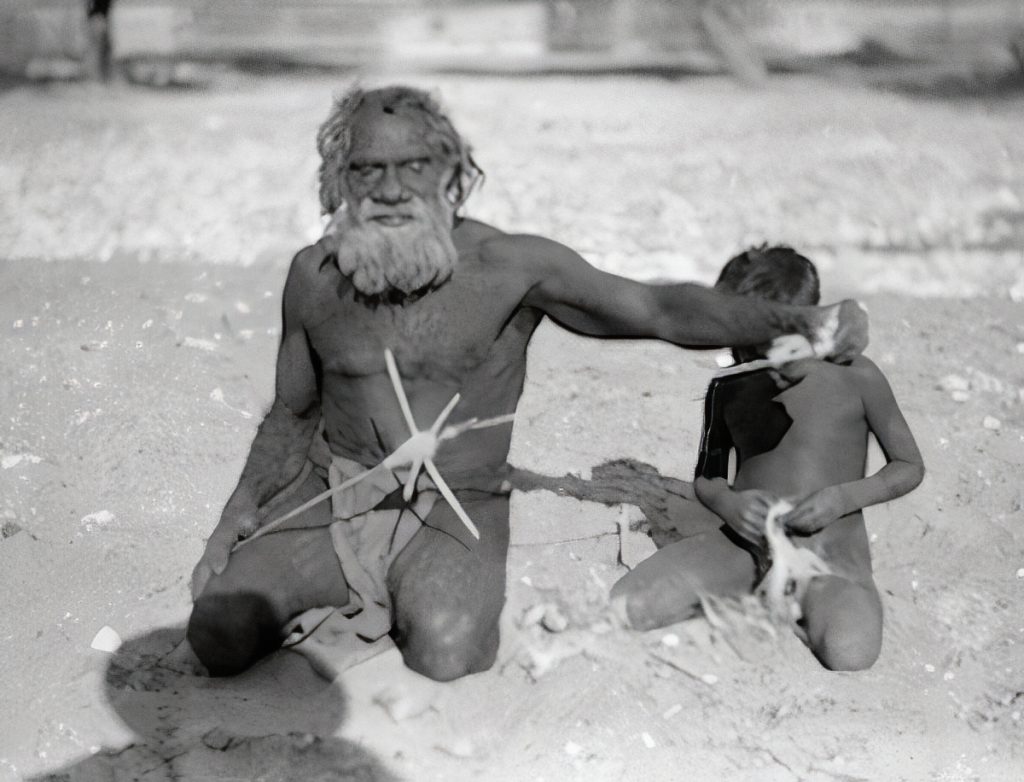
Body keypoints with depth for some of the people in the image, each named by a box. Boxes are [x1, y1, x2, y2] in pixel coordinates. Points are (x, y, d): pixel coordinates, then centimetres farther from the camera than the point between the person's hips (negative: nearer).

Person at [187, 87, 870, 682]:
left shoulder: (510, 266, -12)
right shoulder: (313, 276, -2)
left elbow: (659, 309, -15)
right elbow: (292, 416, 11)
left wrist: (795, 321, -25)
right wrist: (240, 510, -1)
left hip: (456, 509, -2)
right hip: (329, 496, 2)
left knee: (447, 652, -29)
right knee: (219, 635, -16)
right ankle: (343, 589, 13)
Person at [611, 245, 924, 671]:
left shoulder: (856, 378, -7)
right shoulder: (728, 390, 1)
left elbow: (910, 467, 3)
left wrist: (843, 497, -15)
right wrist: (729, 503, -12)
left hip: (826, 544, -2)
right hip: (741, 535, 2)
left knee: (850, 652, -33)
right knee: (624, 607, -20)